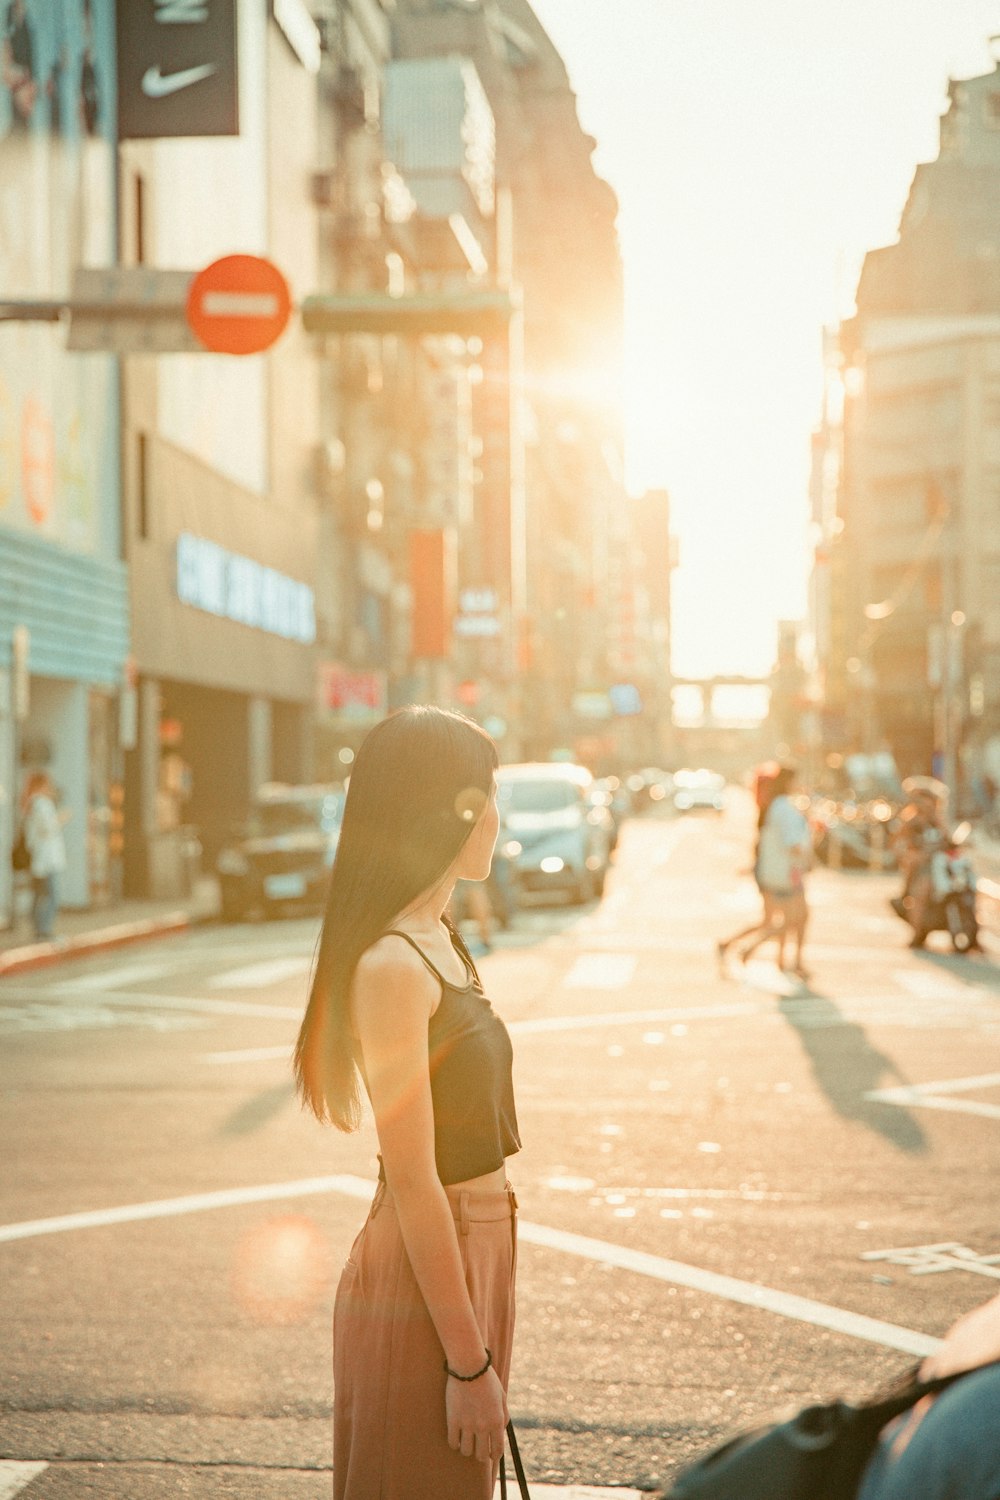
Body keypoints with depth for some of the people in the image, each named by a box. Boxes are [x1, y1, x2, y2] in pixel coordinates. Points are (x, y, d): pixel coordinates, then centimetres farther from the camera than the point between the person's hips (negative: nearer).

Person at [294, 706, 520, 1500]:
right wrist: (470, 1361, -19)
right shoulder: (392, 966, -22)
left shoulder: (441, 941, 8)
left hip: (476, 1250, 9)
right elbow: (412, 1181, -22)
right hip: (422, 1281, -9)